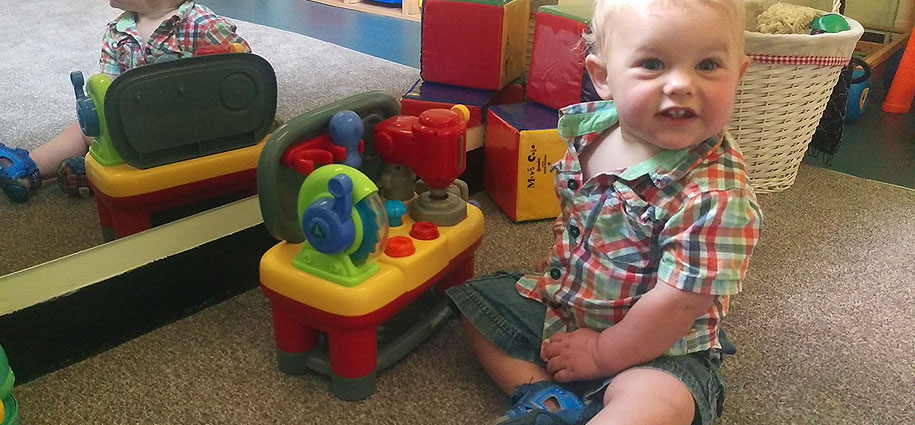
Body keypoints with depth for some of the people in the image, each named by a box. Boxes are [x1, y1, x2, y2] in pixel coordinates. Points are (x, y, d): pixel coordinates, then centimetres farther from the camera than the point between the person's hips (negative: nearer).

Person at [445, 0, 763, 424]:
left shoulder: (717, 195, -29)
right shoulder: (587, 127, -9)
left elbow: (676, 304, -26)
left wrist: (600, 353, -16)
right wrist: (558, 266, 9)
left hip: (655, 347, -7)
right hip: (561, 301, 7)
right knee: (475, 301, 11)